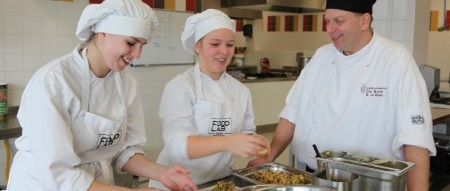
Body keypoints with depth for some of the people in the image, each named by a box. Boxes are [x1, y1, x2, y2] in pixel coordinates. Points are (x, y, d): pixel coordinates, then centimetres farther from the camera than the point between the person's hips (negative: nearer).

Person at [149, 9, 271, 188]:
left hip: (222, 182, 4)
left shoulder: (241, 90, 3)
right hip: (180, 183, -3)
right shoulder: (179, 87, -12)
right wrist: (227, 142, -36)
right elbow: (177, 144, -22)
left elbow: (247, 132, 7)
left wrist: (254, 145, -14)